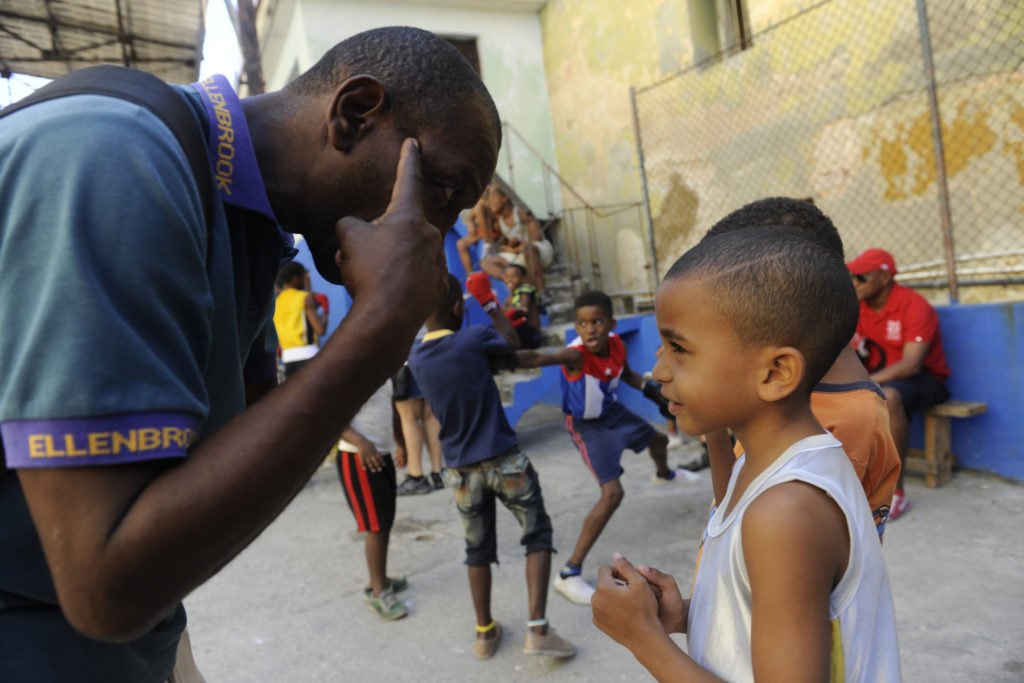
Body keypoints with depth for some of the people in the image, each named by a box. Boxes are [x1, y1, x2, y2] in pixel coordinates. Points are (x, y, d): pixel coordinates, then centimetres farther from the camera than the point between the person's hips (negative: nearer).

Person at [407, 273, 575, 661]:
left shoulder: (416, 359, -1)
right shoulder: (473, 339, -14)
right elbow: (512, 342, 7)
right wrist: (490, 303, 17)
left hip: (461, 468, 4)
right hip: (503, 459, -4)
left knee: (478, 549, 19)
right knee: (537, 534, 11)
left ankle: (485, 633, 29)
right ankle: (537, 629, 3)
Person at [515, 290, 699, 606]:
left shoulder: (616, 344, -17)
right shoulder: (576, 354, -37)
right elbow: (535, 358, -57)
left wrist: (648, 388, -6)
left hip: (613, 411, 7)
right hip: (588, 426, -7)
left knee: (658, 439, 30)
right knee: (612, 493, -19)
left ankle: (664, 474, 71)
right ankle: (569, 573, -11)